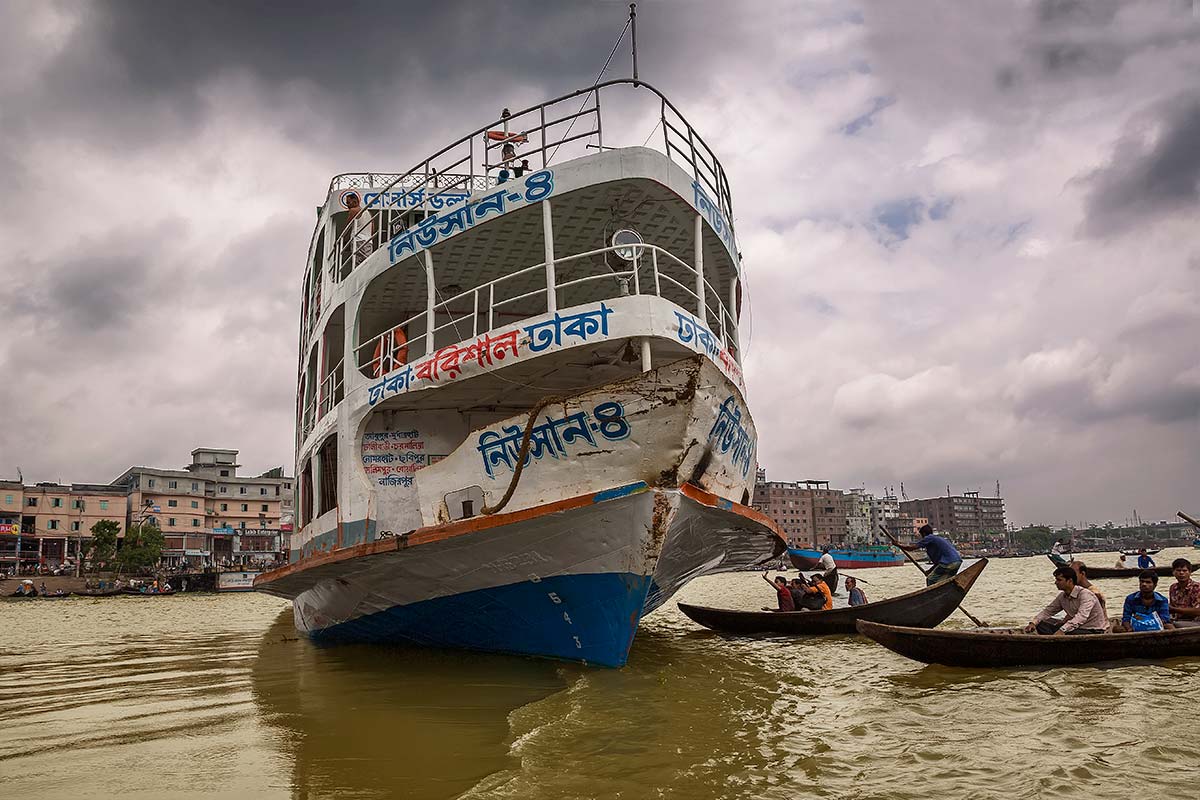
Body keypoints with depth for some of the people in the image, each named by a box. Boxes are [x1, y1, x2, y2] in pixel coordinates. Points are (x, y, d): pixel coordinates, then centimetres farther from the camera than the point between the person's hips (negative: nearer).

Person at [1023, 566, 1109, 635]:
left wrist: (1062, 630, -47)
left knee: (1067, 634, -38)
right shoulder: (1062, 596, 5)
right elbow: (1048, 611, 10)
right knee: (1041, 624, -4)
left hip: (1094, 631, -8)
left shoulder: (1085, 594, -20)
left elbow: (1081, 617, -35)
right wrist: (1033, 623, -10)